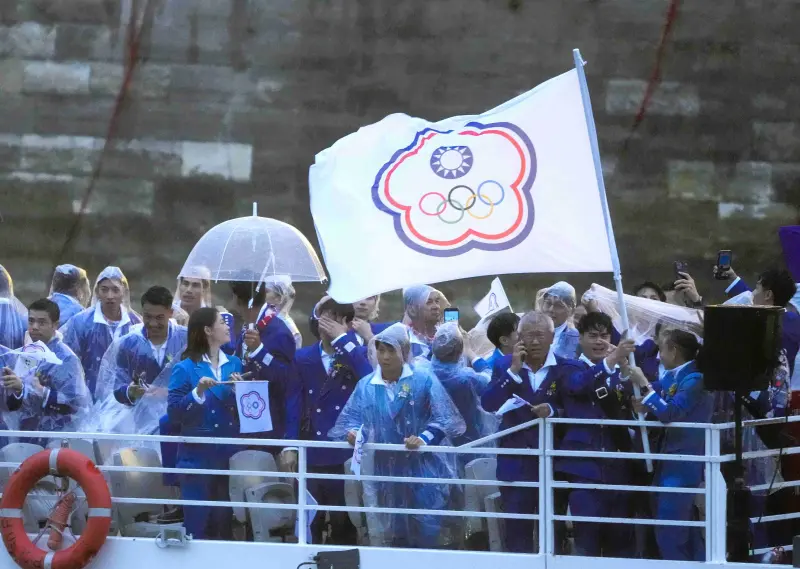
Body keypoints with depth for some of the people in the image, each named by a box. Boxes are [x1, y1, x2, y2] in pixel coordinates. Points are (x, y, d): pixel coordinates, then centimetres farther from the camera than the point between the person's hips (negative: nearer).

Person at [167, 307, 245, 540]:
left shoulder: (234, 364, 9)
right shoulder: (185, 368, -5)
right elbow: (174, 413, -11)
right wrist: (198, 392, -22)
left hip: (229, 455, 4)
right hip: (198, 456, -4)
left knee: (226, 522, 8)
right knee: (198, 524, -2)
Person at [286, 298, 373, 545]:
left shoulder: (357, 355, 3)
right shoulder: (303, 357, 8)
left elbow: (369, 379, -19)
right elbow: (294, 403, 5)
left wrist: (342, 338, -17)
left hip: (346, 453, -2)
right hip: (311, 453, 2)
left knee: (344, 523, 2)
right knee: (308, 523, 3)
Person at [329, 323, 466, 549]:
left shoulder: (423, 379, -2)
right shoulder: (366, 386, 8)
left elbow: (444, 419, -9)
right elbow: (351, 418, 7)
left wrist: (424, 439, -26)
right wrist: (352, 432, -16)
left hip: (421, 470, -3)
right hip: (383, 474, 3)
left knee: (425, 536, -5)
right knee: (387, 537, 4)